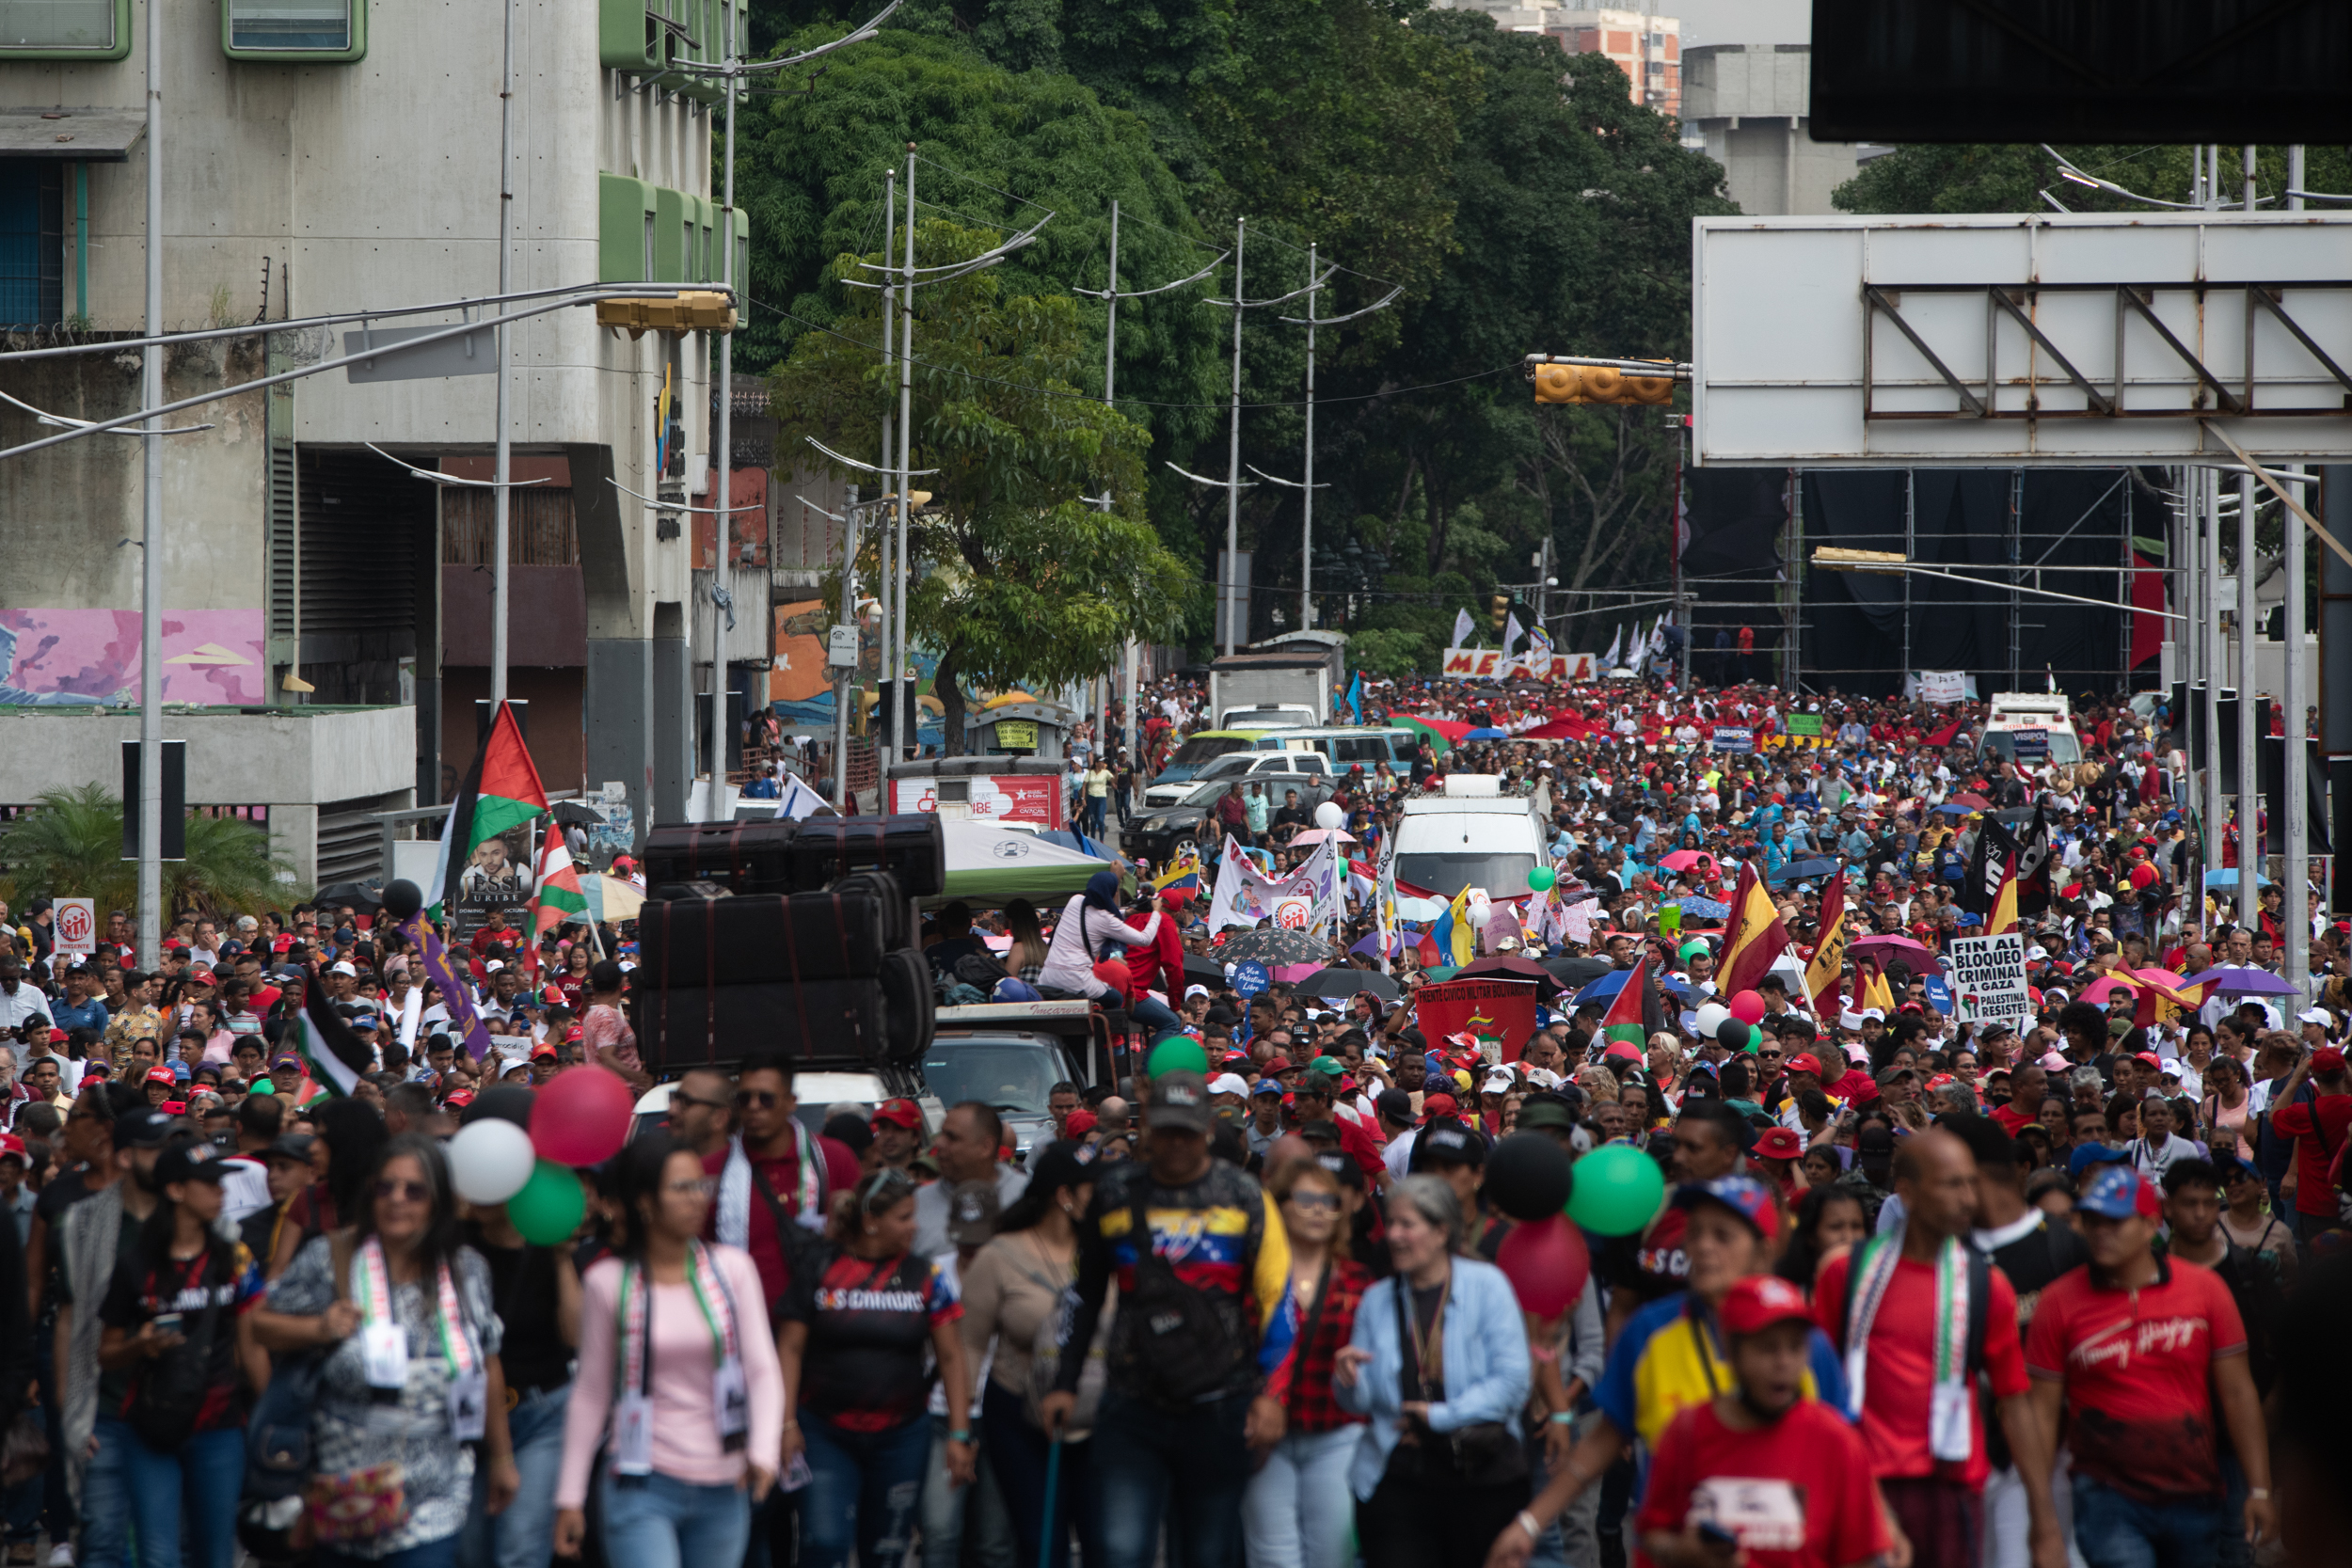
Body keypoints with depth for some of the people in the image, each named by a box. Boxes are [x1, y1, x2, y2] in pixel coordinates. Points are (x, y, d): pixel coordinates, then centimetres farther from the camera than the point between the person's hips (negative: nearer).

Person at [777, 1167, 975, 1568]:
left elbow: (950, 1356, 4)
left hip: (901, 1435, 2)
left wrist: (959, 1434, -2)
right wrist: (787, 1422, -9)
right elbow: (790, 1347, -2)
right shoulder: (819, 1267, -2)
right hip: (825, 1432, -2)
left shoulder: (924, 1276, 4)